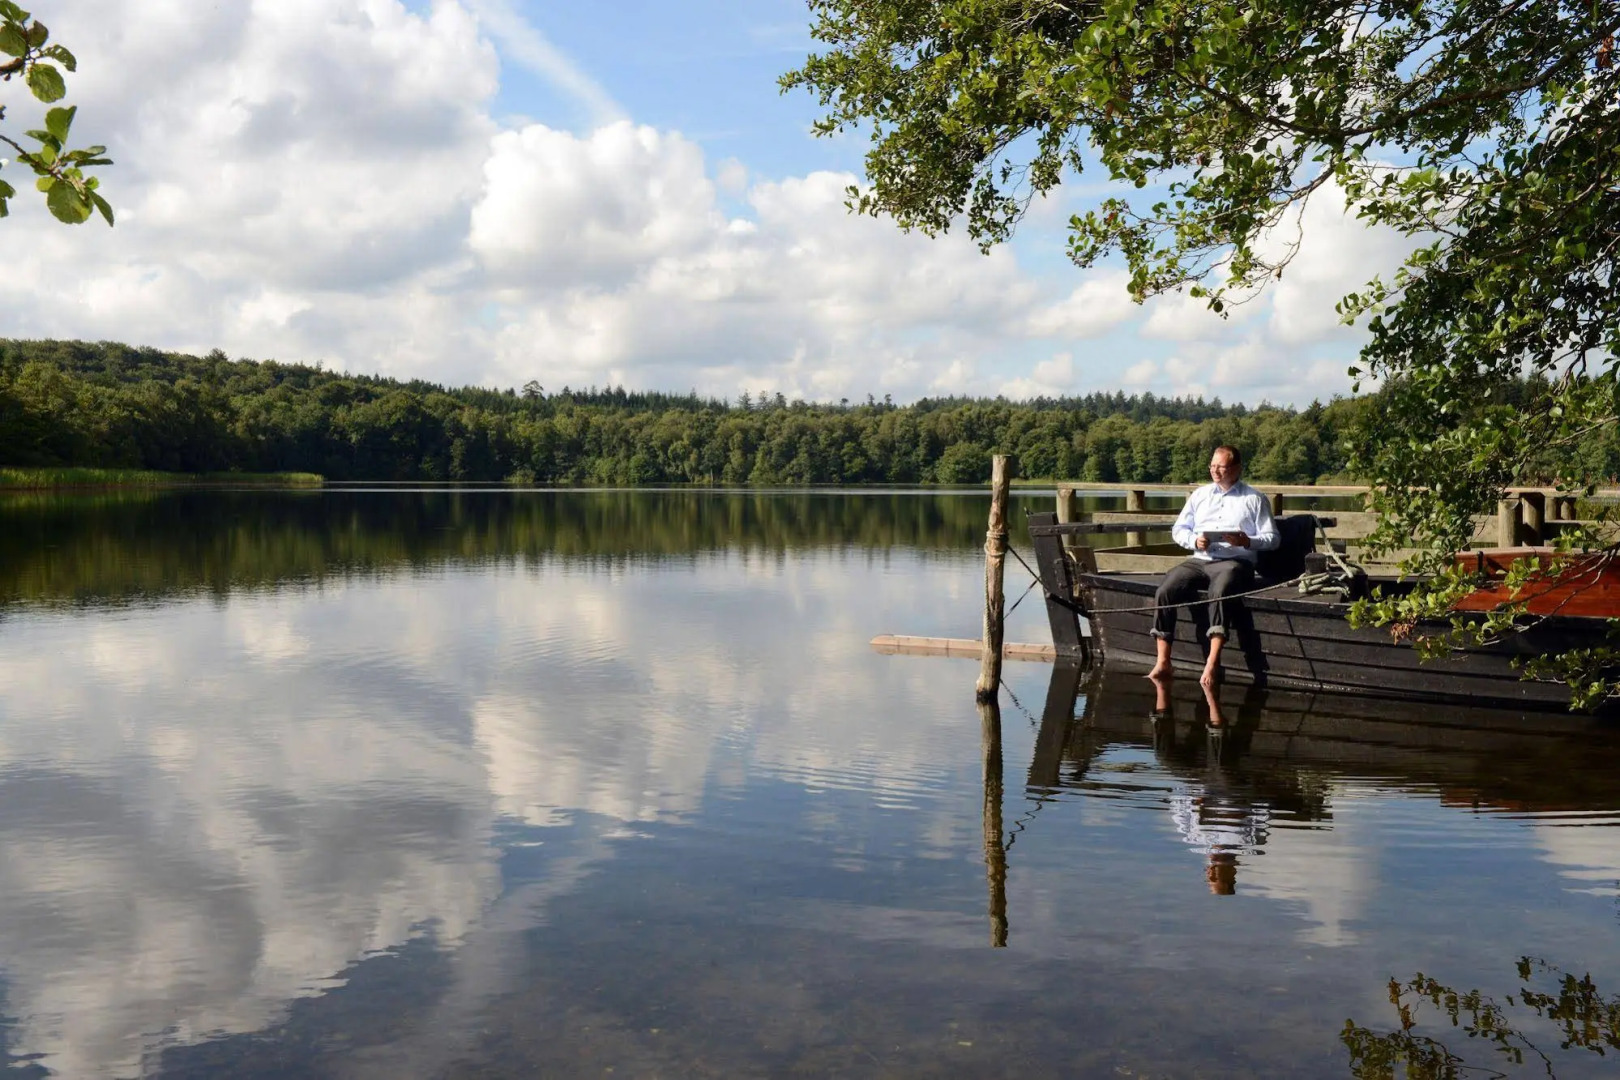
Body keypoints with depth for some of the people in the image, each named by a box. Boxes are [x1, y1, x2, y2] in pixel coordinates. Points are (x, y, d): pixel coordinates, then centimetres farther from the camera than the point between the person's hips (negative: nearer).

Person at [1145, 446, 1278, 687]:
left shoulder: (1255, 499, 11)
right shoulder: (1200, 495, 24)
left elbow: (1272, 538, 4)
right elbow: (1178, 529, 20)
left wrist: (1248, 542, -16)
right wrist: (1194, 540, -2)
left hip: (1235, 561, -4)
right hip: (1199, 560, 4)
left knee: (1219, 593, -38)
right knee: (1164, 592, -22)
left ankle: (1212, 663, -40)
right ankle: (1162, 663, -22)